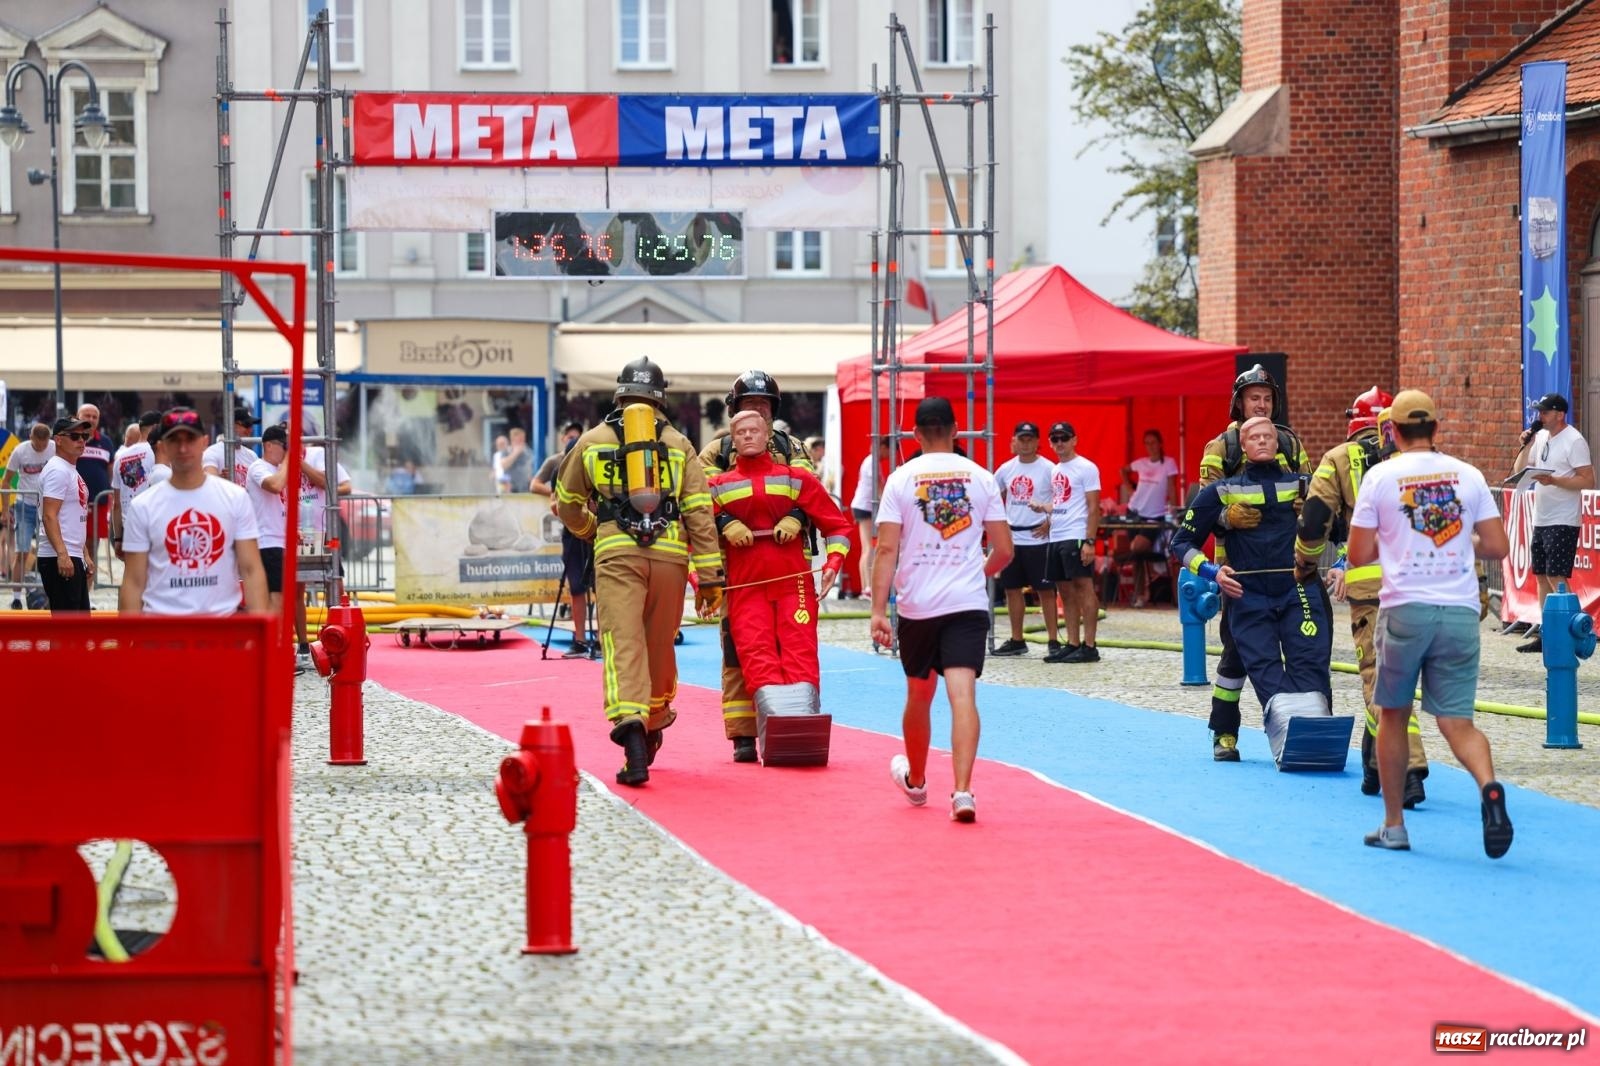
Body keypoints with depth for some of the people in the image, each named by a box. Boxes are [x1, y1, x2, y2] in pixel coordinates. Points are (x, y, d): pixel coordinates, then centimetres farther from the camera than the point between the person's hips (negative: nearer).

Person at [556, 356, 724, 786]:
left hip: (616, 554, -2)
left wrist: (592, 532, 47)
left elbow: (568, 504, 25)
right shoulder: (678, 444, 12)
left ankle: (631, 727, -33)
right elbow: (699, 511, 5)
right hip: (670, 556, 2)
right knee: (660, 645, 17)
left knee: (623, 643, -12)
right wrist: (710, 577, 6)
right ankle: (654, 722, 36)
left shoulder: (593, 441, 13)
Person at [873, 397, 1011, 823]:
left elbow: (887, 549, -7)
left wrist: (878, 610, -7)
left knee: (919, 695, 18)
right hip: (968, 603, -1)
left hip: (916, 606, 1)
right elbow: (1004, 550, 4)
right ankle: (962, 790, -24)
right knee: (963, 693, -9)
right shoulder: (980, 477, 3)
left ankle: (915, 780, 38)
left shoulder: (901, 479, 0)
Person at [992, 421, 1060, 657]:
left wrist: (1050, 522, -16)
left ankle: (1053, 641, 1)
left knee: (1045, 590, -3)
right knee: (1012, 589, 9)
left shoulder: (1048, 469, -6)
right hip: (1011, 538, 5)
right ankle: (1016, 641, 18)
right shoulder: (1006, 469, 9)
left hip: (1038, 538, -5)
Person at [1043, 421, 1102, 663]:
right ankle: (1072, 644, 13)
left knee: (1084, 588, -7)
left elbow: (1093, 507, -11)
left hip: (1076, 538, -8)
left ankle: (1089, 647, -7)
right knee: (1066, 592, 9)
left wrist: (1089, 541, -17)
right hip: (1055, 538, 8)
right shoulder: (1054, 470, 18)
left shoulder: (1085, 468, -6)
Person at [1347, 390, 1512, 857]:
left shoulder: (1380, 476, 0)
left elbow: (1359, 555, 0)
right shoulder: (1468, 476, 6)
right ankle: (1488, 787, -28)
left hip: (1405, 609, -1)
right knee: (1457, 720, 2)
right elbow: (1497, 547, 5)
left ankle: (1394, 826, 19)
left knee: (1392, 715, 15)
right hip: (1460, 611, 1)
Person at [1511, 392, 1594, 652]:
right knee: (1542, 577, 10)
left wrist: (1553, 480, -26)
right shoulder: (1540, 437, 11)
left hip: (1563, 522, -8)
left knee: (1556, 577, -12)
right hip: (1541, 520, 8)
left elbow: (1588, 480, -17)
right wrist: (1527, 446, -1)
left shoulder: (1574, 441, -12)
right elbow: (1519, 471, 15)